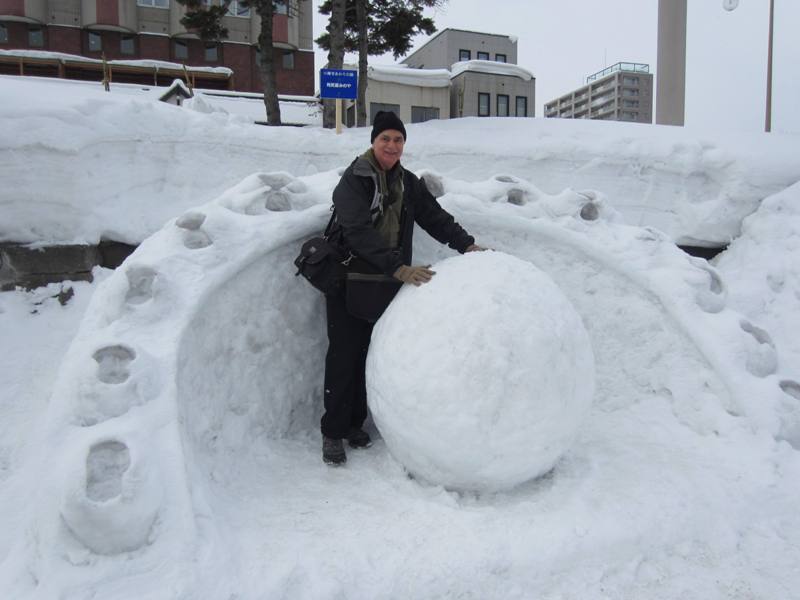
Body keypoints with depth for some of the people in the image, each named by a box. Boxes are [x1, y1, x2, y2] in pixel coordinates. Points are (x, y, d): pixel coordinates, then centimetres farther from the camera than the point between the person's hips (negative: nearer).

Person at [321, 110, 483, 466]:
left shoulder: (408, 183, 9)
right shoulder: (354, 180, -13)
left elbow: (435, 217, 10)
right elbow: (359, 231, -26)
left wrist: (467, 245, -5)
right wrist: (400, 268, -35)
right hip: (348, 280, -5)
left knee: (371, 355, 9)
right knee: (344, 356, -2)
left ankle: (355, 423, 23)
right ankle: (333, 432, 10)